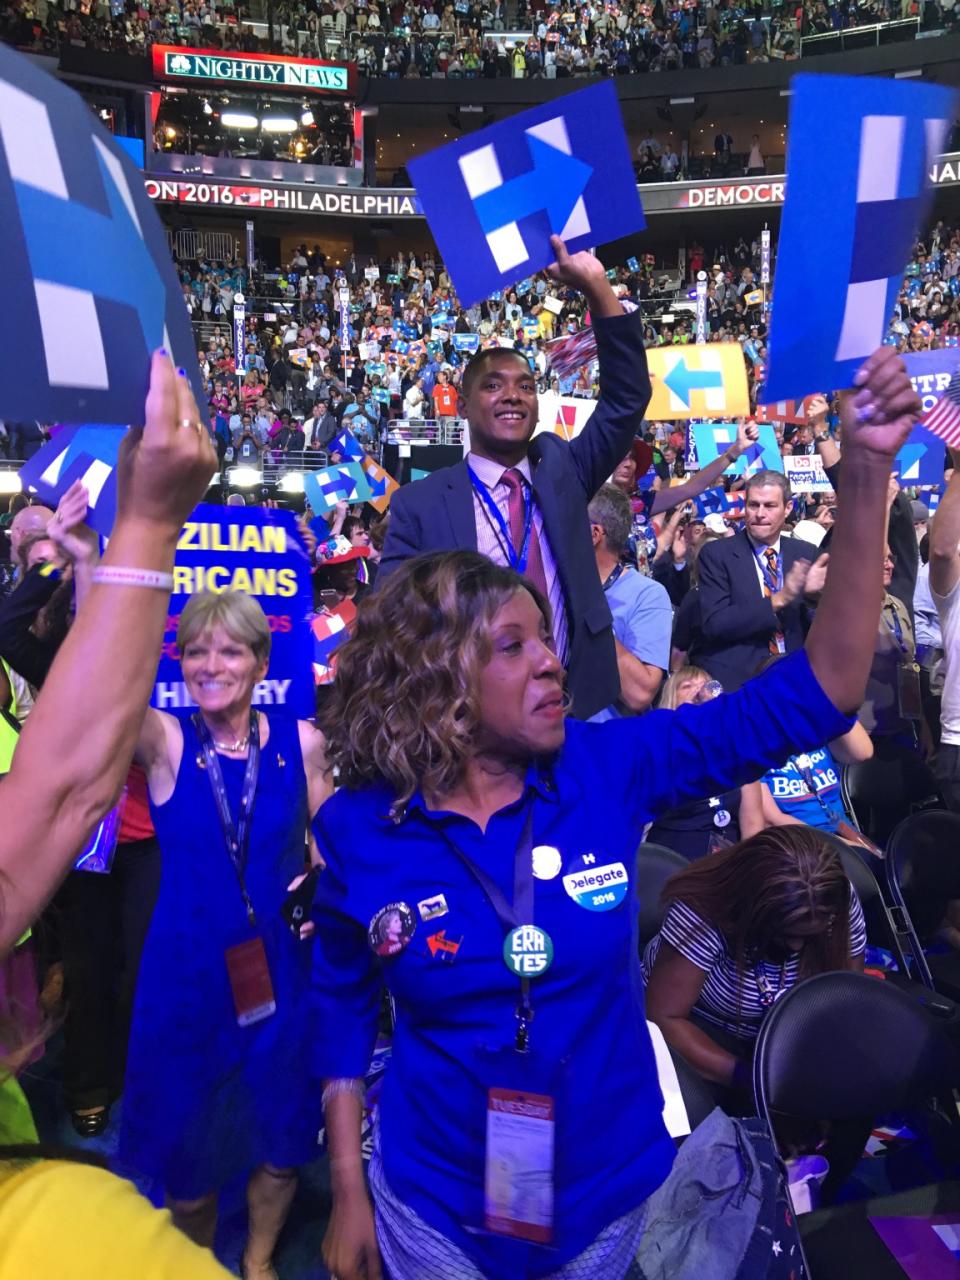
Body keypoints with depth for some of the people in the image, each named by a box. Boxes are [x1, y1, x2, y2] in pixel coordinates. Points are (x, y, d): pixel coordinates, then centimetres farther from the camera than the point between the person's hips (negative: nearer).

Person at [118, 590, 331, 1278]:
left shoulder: (301, 741, -6)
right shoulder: (164, 741, -10)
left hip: (280, 970, 1)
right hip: (186, 972, -1)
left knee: (283, 1134, 17)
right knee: (187, 1142, 16)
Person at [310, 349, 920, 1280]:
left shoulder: (607, 770, -17)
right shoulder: (360, 830, -17)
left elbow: (815, 692, -18)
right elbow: (342, 1010, -3)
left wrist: (865, 471, -26)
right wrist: (348, 1191, 1)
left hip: (610, 1194, 2)